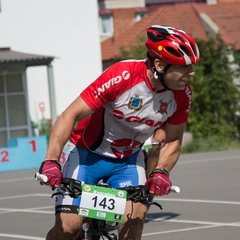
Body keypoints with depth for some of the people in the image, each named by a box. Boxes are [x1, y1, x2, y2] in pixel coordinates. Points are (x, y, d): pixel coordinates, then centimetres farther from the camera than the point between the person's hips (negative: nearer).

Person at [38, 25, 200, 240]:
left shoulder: (182, 95, -15)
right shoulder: (122, 76, -30)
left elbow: (173, 141, 0)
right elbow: (71, 115, -28)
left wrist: (162, 172, -21)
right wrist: (51, 161, -37)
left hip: (128, 159, 4)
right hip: (88, 153, -4)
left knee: (135, 216, -20)